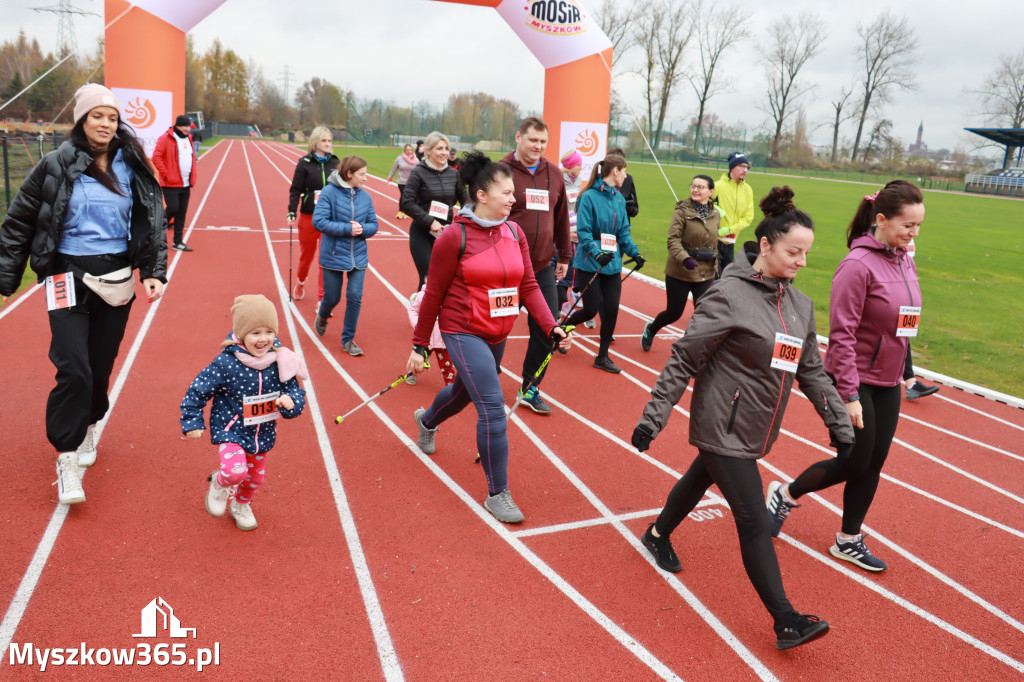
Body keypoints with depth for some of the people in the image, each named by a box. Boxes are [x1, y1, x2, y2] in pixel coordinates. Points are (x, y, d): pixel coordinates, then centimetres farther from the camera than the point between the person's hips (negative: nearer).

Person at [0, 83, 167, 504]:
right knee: (73, 368, -11)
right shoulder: (57, 165, -4)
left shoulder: (131, 166, 4)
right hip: (69, 276, -3)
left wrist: (155, 273, -3)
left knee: (101, 364, 10)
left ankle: (87, 427, 37)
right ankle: (67, 459, 2)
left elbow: (152, 221, 7)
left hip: (117, 277, 3)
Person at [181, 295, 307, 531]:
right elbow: (198, 390, -9)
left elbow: (296, 391, -4)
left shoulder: (279, 362, -11)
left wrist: (291, 402, -26)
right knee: (235, 471, -27)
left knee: (256, 476, 21)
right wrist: (192, 421, -7)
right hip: (230, 431, -4)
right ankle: (219, 484, 11)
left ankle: (241, 505, 54)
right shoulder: (225, 364, -21)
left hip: (262, 434, 5)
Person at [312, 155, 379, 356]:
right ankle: (322, 316, 45)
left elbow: (373, 225, 5)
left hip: (358, 257, 3)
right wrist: (347, 229, -20)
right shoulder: (329, 192, -12)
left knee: (355, 297, -3)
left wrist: (362, 229, -17)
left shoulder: (365, 196, 1)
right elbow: (318, 221, -16)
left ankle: (348, 340, 14)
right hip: (333, 256, -3)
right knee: (332, 298, 8)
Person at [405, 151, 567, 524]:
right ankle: (497, 493, 3)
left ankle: (427, 421, 61)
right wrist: (419, 346, -4)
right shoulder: (455, 236, -14)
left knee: (464, 391, 26)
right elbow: (434, 294, -8)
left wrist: (551, 326, -11)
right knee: (493, 409, -13)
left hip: (498, 335, 7)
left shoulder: (515, 232, 2)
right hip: (463, 333, -7)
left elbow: (529, 285, 3)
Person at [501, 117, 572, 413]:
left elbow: (562, 218, 14)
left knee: (548, 328, 4)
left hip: (543, 267, 5)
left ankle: (530, 389, 20)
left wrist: (564, 257, 16)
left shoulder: (554, 174, 8)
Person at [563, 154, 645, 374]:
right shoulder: (589, 197, -12)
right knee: (591, 309, -3)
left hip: (612, 264, 6)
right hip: (590, 263, -6)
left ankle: (602, 357, 15)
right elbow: (583, 232, -15)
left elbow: (624, 231, 13)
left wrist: (634, 253, 0)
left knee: (612, 309, 1)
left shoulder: (619, 198, 8)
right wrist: (596, 253, -28)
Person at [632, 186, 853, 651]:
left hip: (755, 430, 8)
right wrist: (654, 417, -16)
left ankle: (658, 535, 50)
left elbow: (811, 371, 13)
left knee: (700, 479, 25)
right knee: (753, 520, -4)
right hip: (722, 427, -7)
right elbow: (684, 360, -15)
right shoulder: (729, 295, -17)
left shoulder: (800, 305, 6)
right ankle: (785, 622, 6)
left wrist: (840, 426, 14)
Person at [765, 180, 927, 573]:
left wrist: (901, 373, 16)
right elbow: (842, 333, -20)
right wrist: (848, 395, -20)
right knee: (855, 462, -1)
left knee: (873, 464, 11)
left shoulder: (905, 262, 5)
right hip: (856, 381, -7)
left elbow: (903, 324, 15)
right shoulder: (859, 264, -19)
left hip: (887, 384, 7)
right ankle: (786, 495, 24)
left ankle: (848, 541, 27)